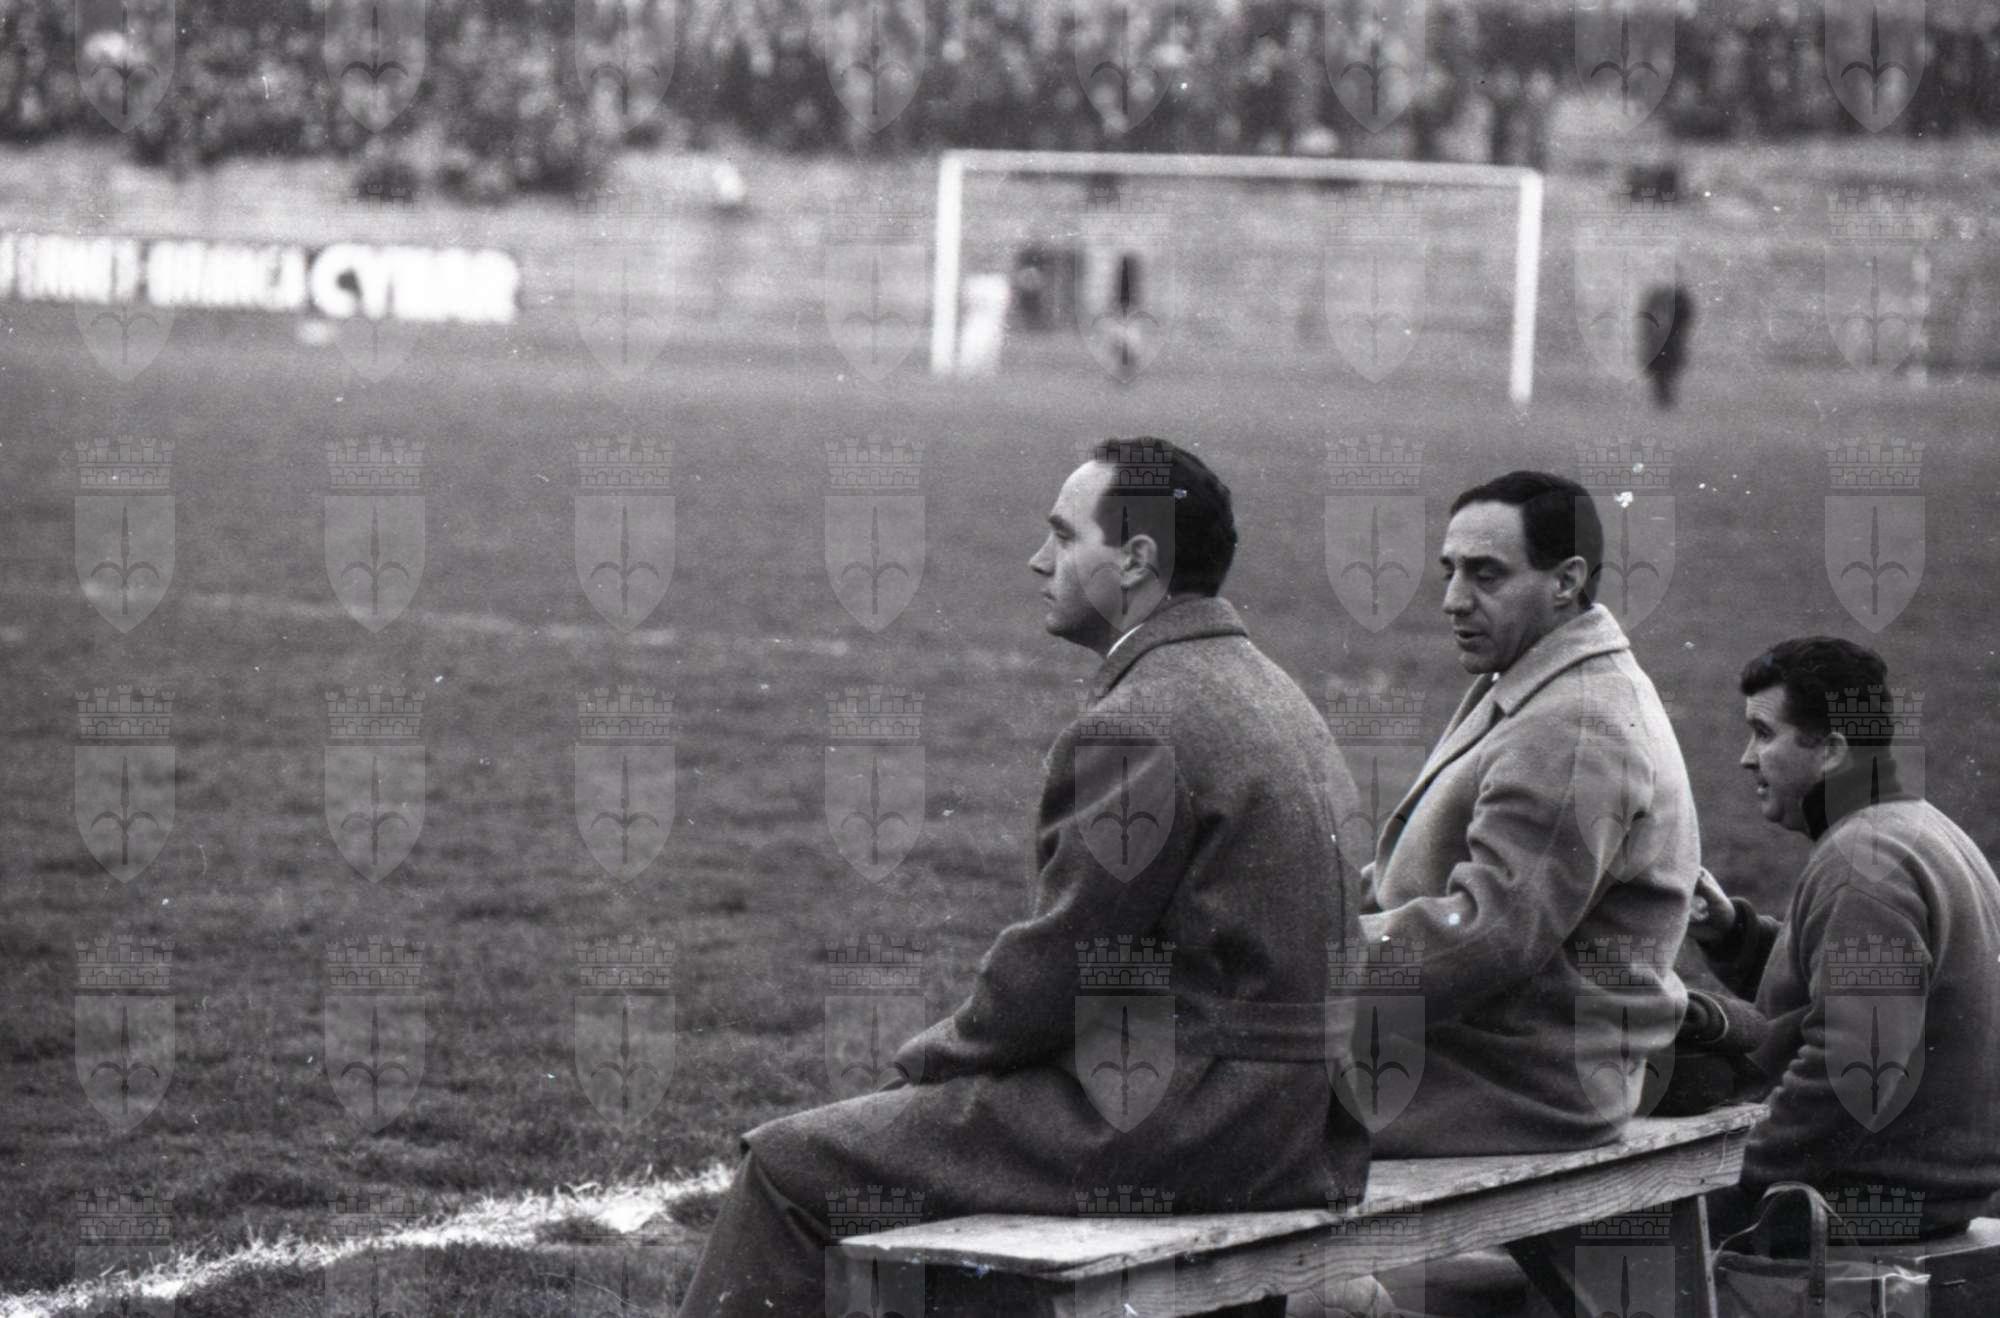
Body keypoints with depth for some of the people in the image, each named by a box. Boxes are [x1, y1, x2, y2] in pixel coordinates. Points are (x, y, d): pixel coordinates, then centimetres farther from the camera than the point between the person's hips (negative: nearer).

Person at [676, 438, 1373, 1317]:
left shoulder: (1137, 726, -17)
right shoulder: (1258, 688, 14)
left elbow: (1057, 962, -16)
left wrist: (929, 1060, 1)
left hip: (1189, 1127, -10)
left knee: (794, 1162, -2)